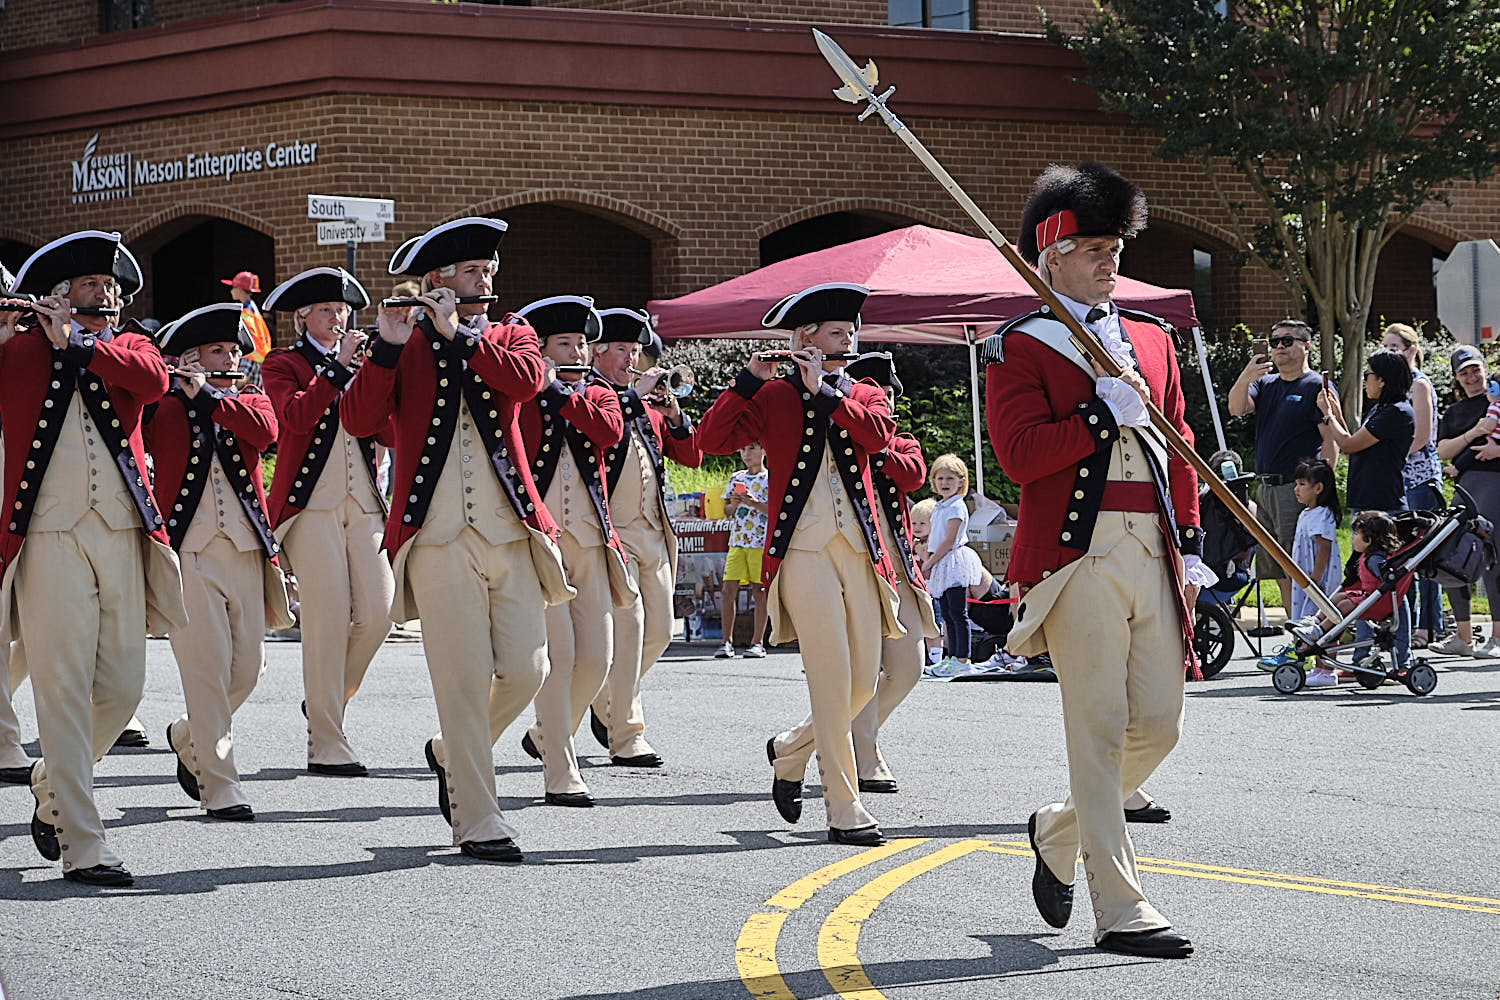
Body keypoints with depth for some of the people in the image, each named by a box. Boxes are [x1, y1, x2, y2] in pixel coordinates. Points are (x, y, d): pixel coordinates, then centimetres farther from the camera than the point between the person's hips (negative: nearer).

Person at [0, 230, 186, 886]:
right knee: (64, 689, -8)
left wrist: (77, 342, -15)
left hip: (123, 536, 4)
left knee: (123, 687, 5)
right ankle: (83, 848, -8)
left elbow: (153, 379, -8)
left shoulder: (128, 348, 15)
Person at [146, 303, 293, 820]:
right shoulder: (164, 407, 4)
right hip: (188, 551, -4)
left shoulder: (250, 399, 14)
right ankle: (220, 786, -4)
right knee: (208, 666, -10)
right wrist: (177, 383, -19)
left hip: (245, 549, 4)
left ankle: (188, 738, 33)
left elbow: (267, 431, -9)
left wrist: (207, 397, -12)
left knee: (249, 665, 7)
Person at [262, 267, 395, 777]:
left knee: (377, 613, -5)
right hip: (311, 505, -5)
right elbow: (297, 417, -17)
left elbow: (393, 432, 6)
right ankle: (326, 745, -8)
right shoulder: (283, 364, 4)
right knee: (328, 617, -11)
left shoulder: (361, 361, 18)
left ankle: (328, 700, 21)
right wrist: (338, 366, -16)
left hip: (363, 504, 5)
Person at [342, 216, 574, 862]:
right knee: (464, 677, -6)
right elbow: (357, 421, -9)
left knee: (526, 669, 0)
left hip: (512, 534, 3)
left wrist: (457, 333, -13)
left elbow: (528, 379, -10)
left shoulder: (509, 334, 14)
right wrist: (389, 345, -19)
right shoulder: (404, 346, 5)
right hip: (438, 537, -3)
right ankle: (477, 821, 0)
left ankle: (451, 752, 27)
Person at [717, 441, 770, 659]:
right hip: (737, 541, 4)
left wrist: (755, 504, -17)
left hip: (762, 542, -4)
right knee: (728, 590, -4)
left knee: (759, 591, -2)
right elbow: (727, 510, 17)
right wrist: (734, 504, -5)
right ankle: (727, 641, 1)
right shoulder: (736, 478, 16)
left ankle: (757, 642, 1)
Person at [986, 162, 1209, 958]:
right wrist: (1107, 415, -16)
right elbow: (1018, 454, -12)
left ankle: (1059, 831, 30)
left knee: (1159, 723, 5)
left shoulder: (1152, 340, 18)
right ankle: (1120, 909, -5)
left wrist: (1190, 550, 13)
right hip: (1079, 557, -6)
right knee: (1100, 729, -7)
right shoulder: (1020, 349, -2)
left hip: (1152, 556, 7)